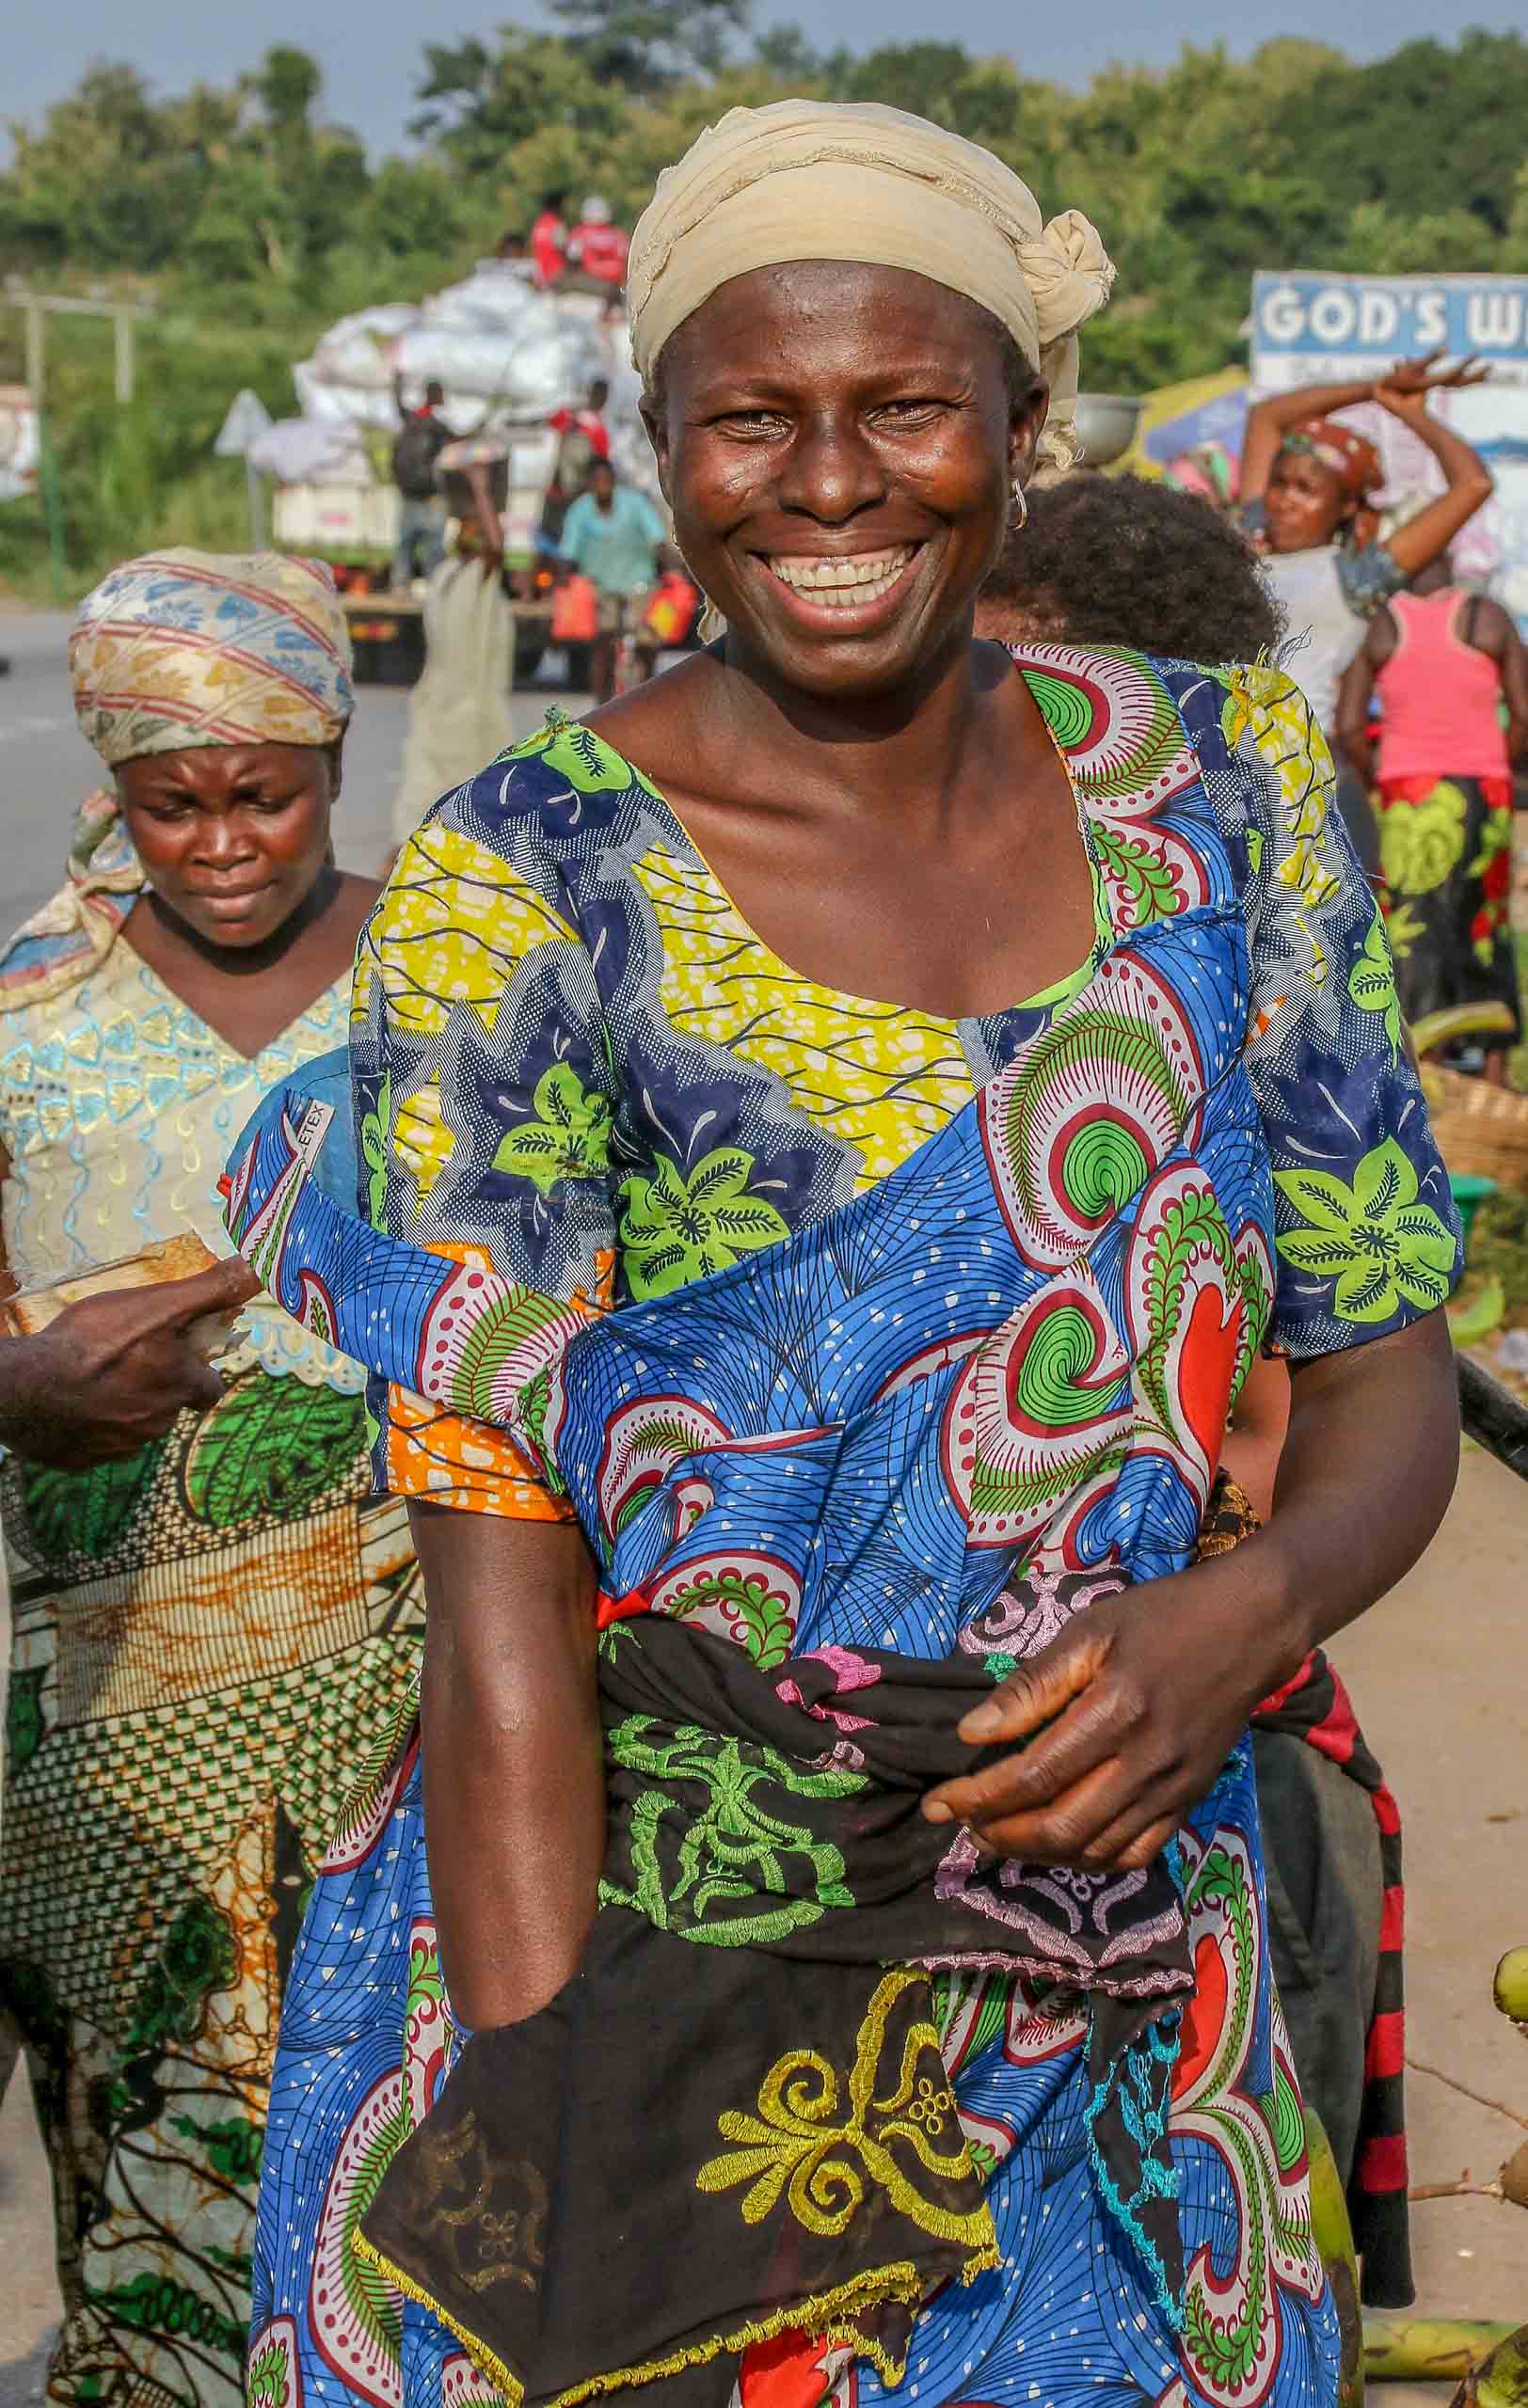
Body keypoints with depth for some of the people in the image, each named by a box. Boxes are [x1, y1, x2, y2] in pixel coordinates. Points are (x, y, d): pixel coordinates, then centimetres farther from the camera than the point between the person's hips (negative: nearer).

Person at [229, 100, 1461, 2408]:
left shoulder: (1216, 790, 0)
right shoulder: (522, 893, -12)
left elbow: (1389, 1360, 5)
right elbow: (503, 1620, -15)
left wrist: (1245, 1612, -16)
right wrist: (568, 2218, -20)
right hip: (640, 1968, -3)